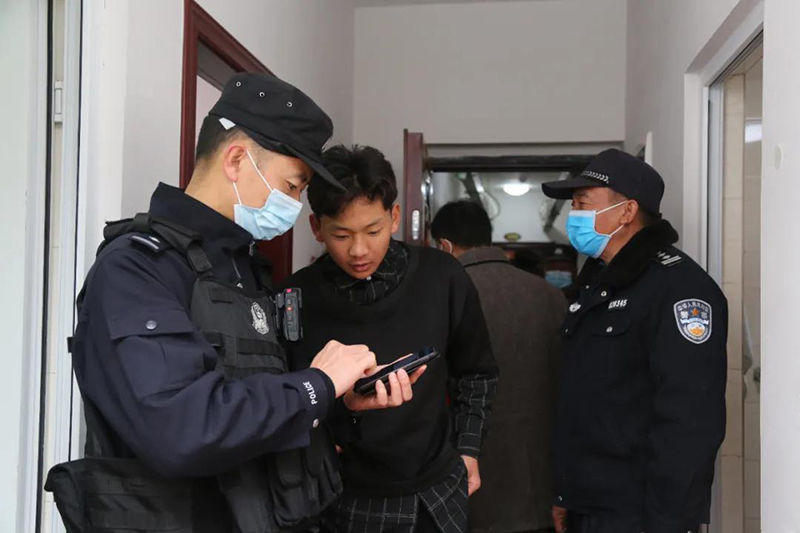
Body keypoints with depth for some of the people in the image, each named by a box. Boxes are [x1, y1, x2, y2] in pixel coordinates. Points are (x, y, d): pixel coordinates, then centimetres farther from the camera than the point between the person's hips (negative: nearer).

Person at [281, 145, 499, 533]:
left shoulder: (441, 279, -8)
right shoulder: (295, 299, -11)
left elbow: (476, 374, 7)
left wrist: (467, 450, 4)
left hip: (434, 494, 2)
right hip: (341, 500, -1)